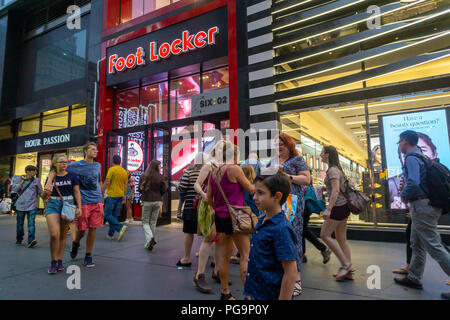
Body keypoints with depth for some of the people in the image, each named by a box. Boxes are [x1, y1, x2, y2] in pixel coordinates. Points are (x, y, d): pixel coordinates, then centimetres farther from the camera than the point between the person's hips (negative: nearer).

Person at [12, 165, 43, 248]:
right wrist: (23, 180, -5)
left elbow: (40, 192, 10)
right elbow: (14, 189, -5)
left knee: (31, 223, -12)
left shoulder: (36, 181, 7)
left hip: (32, 205, -1)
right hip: (20, 205, 2)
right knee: (20, 223, 12)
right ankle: (19, 240, 29)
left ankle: (31, 240, -18)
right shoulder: (18, 180, 9)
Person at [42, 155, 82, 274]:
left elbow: (77, 193, 4)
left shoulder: (72, 176, 2)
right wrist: (46, 192, -19)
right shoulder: (51, 177, 5)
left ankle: (59, 261, 20)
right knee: (54, 234, -12)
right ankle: (53, 262, 5)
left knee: (63, 235, 8)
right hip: (53, 205, 0)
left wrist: (79, 207, -3)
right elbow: (44, 197, 4)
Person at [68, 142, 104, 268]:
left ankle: (88, 256, 16)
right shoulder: (76, 165, -2)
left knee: (93, 229, 2)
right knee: (81, 229, 2)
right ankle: (76, 243, 38)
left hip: (97, 201, 3)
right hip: (83, 202, -3)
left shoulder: (98, 166, 12)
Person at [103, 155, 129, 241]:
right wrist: (123, 196, 18)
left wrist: (102, 192, -4)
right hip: (120, 195, 6)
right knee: (115, 215, 12)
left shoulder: (111, 169, -10)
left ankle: (121, 227, -17)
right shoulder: (124, 171, 9)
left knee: (108, 214, 0)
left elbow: (107, 182, -14)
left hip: (112, 195, -6)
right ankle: (110, 234, 17)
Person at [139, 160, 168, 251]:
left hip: (147, 201, -1)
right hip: (158, 201, 1)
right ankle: (149, 243, 18)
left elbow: (140, 189, 0)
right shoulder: (161, 177, -6)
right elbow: (164, 190, -5)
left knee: (145, 222, 10)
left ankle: (150, 237, -13)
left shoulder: (144, 176, -5)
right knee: (153, 223, 13)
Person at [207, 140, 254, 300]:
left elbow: (208, 199, 12)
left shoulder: (214, 173, 9)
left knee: (224, 255, 14)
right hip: (233, 215, -7)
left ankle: (225, 293, 24)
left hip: (220, 216, 8)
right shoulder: (235, 169, -12)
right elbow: (251, 190, -2)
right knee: (246, 255, 1)